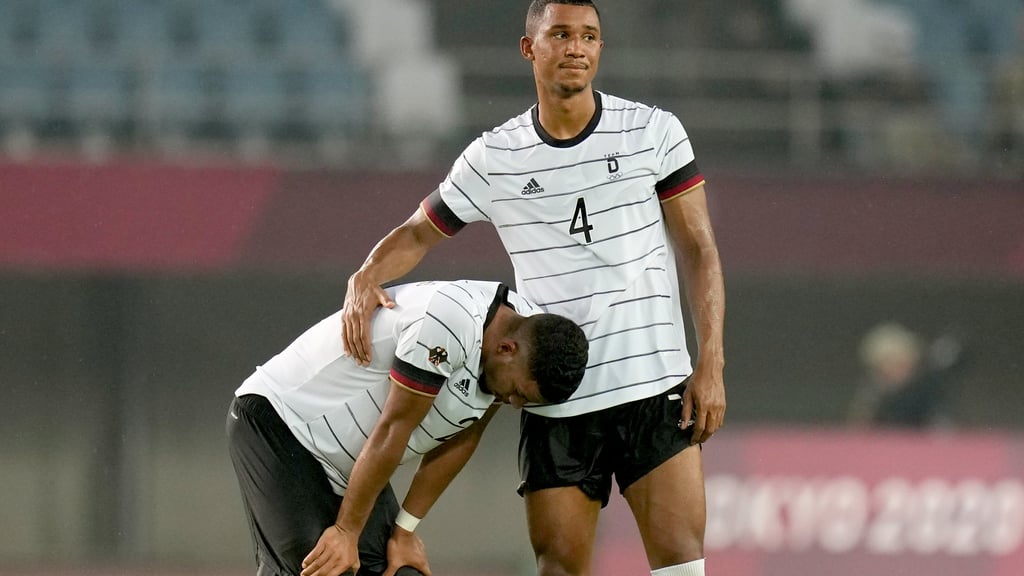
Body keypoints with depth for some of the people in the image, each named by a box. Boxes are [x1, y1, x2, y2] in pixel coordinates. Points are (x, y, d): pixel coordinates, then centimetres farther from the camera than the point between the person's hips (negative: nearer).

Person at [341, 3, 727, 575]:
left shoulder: (654, 131, 2)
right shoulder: (493, 157, 5)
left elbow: (699, 249, 3)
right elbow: (418, 232, 16)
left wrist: (711, 365, -5)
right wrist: (366, 278, -6)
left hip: (655, 388, -1)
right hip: (554, 407, 1)